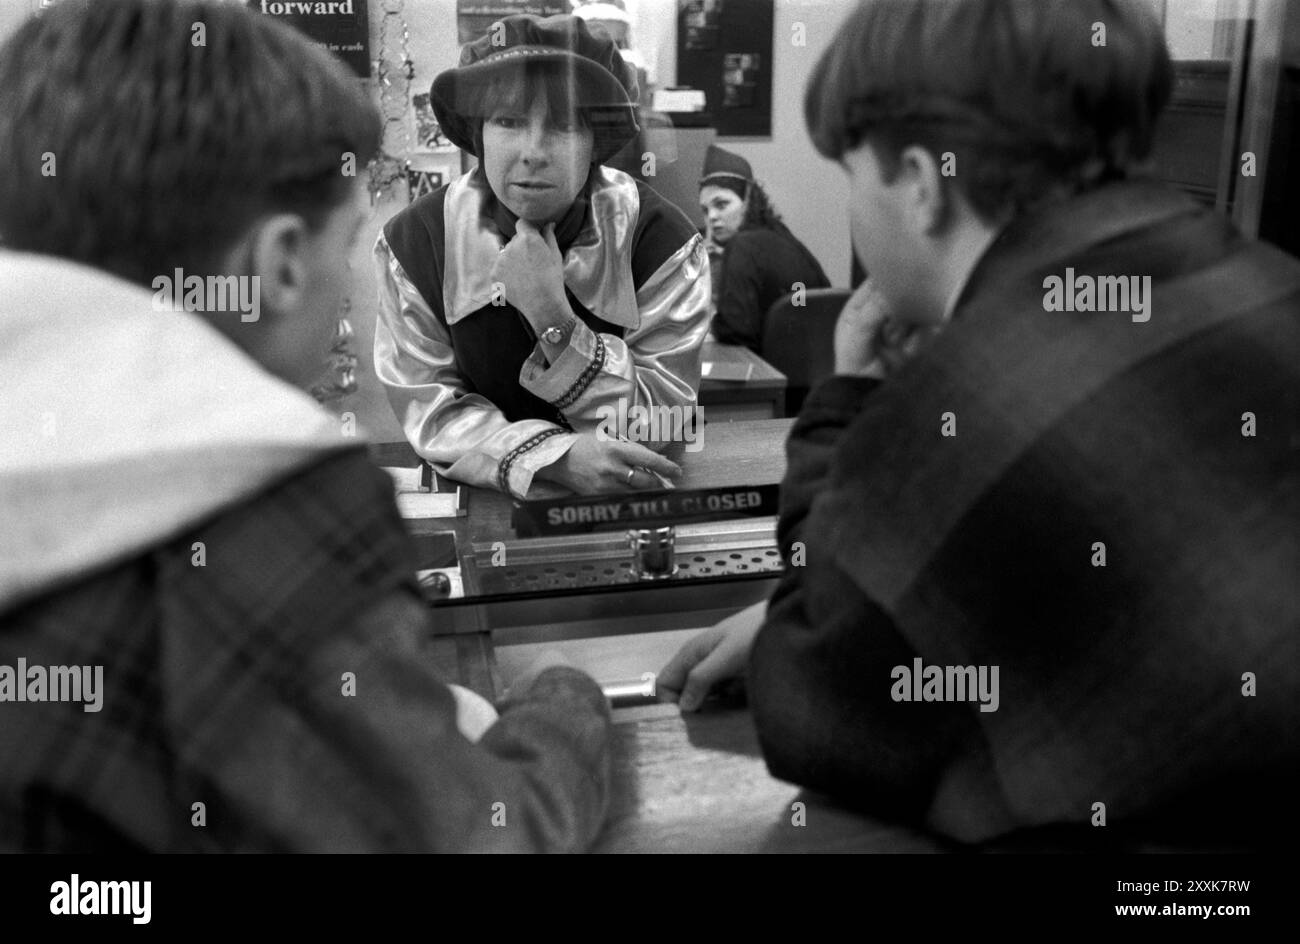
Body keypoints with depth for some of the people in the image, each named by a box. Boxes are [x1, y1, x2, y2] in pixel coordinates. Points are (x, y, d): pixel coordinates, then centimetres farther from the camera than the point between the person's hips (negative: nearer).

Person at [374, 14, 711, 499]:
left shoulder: (662, 240, -12)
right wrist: (559, 458, -25)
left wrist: (554, 318, -26)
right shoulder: (411, 243, -9)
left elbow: (660, 423, -13)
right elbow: (431, 409, -9)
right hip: (478, 502, 2)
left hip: (628, 498, -1)